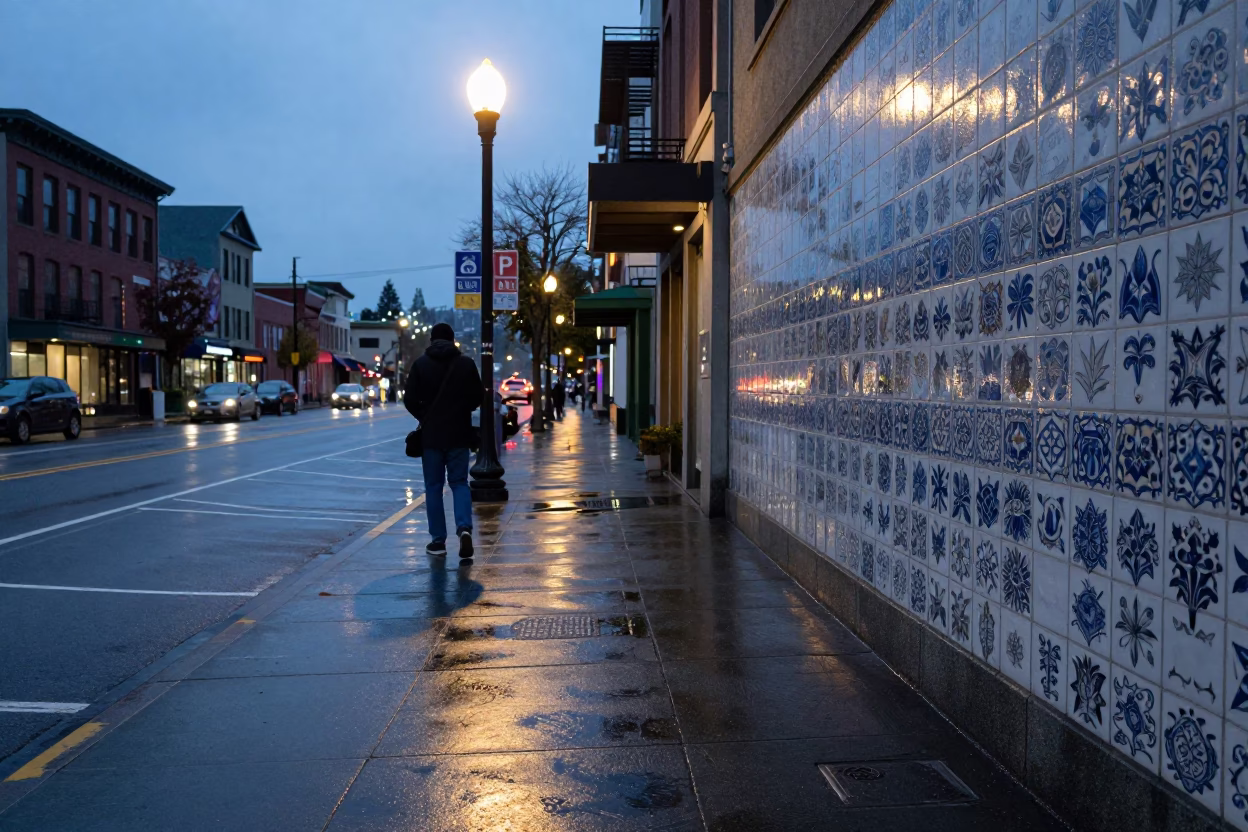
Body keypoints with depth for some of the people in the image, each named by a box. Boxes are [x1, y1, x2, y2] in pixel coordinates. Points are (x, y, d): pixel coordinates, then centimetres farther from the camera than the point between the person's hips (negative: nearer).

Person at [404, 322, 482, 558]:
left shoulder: (421, 364, -3)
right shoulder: (466, 363, -1)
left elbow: (410, 400, -5)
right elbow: (477, 398, 1)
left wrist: (425, 417, 12)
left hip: (431, 434, -1)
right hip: (459, 433, 1)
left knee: (433, 487, 8)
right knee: (459, 482, 10)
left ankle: (438, 541, 8)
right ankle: (464, 527, -13)